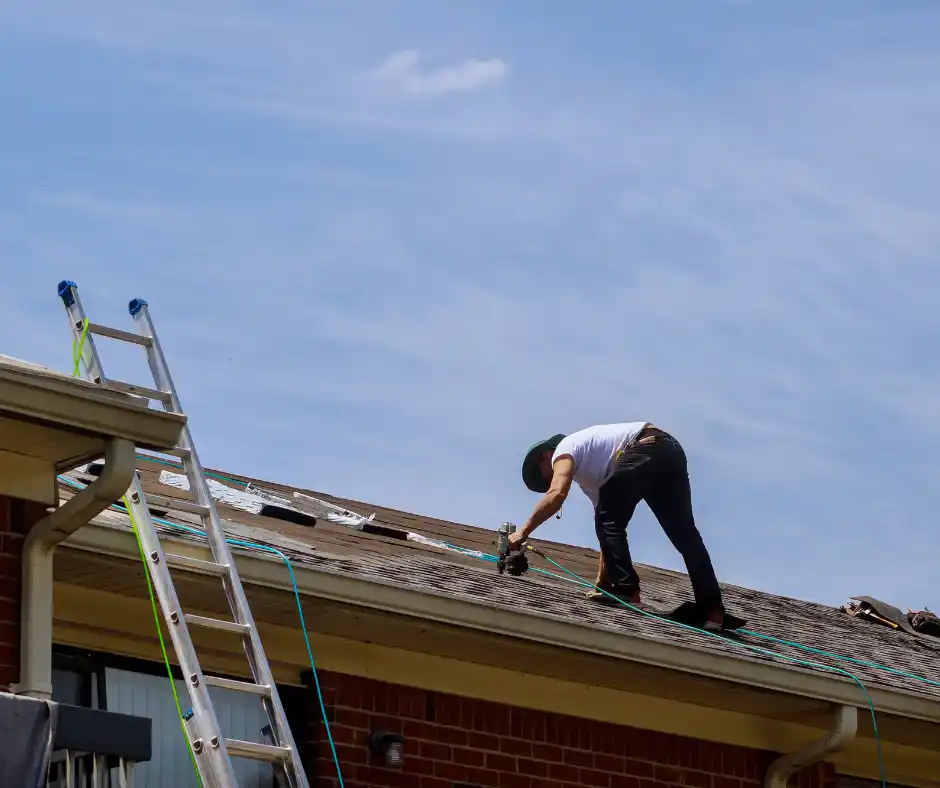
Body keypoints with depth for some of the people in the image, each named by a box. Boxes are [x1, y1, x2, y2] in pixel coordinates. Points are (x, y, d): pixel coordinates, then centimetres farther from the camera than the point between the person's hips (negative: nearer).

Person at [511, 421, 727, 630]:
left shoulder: (564, 450, 10)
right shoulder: (587, 474, 34)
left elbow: (556, 494, -12)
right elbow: (608, 525, 32)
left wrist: (523, 532, -10)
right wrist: (601, 583, 29)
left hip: (646, 449, -10)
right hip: (671, 450, 10)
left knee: (608, 521, 1)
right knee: (684, 534, 7)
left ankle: (627, 591, -6)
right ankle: (712, 610, 2)